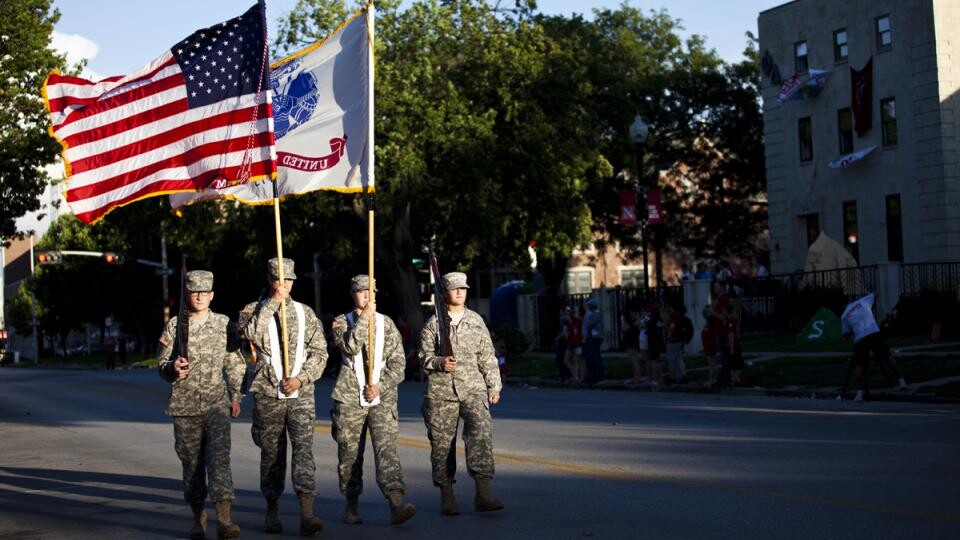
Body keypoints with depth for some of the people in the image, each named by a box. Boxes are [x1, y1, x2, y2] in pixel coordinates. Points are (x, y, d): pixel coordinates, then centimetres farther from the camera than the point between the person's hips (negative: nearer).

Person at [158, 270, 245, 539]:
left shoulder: (224, 323, 6)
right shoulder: (173, 326, 3)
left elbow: (235, 363, 14)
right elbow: (163, 366, 5)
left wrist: (236, 395, 8)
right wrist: (173, 369, -17)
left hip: (217, 404, 0)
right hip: (184, 406, 1)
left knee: (219, 458, -13)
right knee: (192, 463, 7)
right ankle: (198, 517, 22)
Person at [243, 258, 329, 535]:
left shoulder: (305, 313, 9)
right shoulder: (254, 310, 5)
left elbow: (319, 352, 6)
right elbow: (252, 333, -18)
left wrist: (300, 378, -8)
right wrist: (272, 302, -15)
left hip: (301, 394, 0)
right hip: (268, 394, 0)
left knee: (304, 448, -11)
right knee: (271, 454, 7)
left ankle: (306, 514, -18)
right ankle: (272, 510, 22)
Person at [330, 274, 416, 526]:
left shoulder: (387, 324, 10)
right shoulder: (341, 322, 6)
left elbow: (398, 362, 6)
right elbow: (349, 347, -15)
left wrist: (380, 386, -7)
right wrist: (364, 317, -13)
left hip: (383, 397, 0)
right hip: (349, 397, 0)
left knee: (387, 448, -14)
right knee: (349, 454, 5)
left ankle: (396, 504, -26)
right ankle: (351, 506, 20)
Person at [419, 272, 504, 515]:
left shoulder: (476, 321, 11)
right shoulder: (433, 323, 5)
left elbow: (487, 357, 13)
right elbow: (424, 355, 5)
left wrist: (494, 387, 10)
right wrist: (439, 363, -16)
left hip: (473, 388, 1)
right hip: (440, 391, -1)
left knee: (481, 433, -16)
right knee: (442, 443, 2)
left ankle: (483, 495, -19)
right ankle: (446, 497, 13)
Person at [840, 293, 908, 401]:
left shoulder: (844, 316, 14)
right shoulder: (862, 302, 17)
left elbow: (846, 335, 17)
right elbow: (874, 295, 36)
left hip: (860, 339, -1)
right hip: (875, 333, 1)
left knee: (860, 365, 4)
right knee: (889, 356, 13)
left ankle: (859, 393, -6)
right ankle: (901, 382, 11)